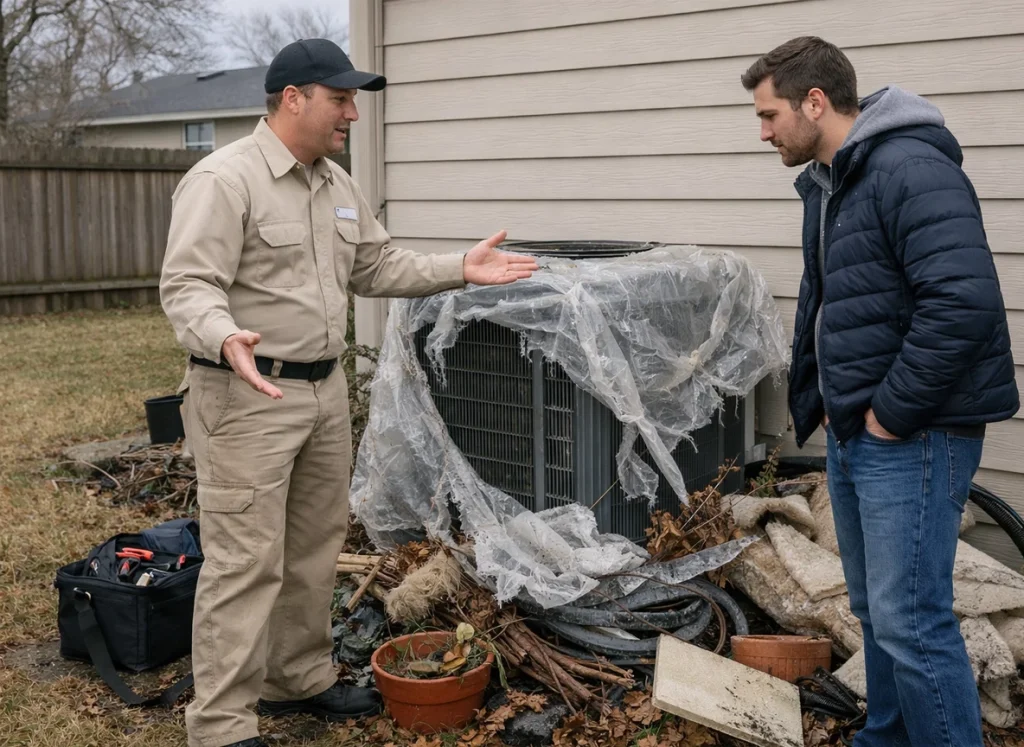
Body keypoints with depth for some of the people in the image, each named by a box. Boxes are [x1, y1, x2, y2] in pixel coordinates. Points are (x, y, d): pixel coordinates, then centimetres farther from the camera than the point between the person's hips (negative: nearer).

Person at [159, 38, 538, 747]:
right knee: (246, 562, -5)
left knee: (314, 550, 17)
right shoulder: (223, 180, -14)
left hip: (326, 389, 9)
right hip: (248, 397, -8)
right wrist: (225, 339, -39)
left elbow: (378, 266, 19)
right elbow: (189, 286, -20)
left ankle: (300, 680, 33)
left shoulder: (338, 184, 13)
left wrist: (459, 270, 9)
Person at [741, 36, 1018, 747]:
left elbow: (965, 303, -27)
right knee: (875, 608, 19)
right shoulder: (825, 183, 14)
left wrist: (893, 412, -20)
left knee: (910, 620, -7)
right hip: (853, 431, 10)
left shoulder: (911, 169, -17)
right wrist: (815, 397, 15)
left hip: (911, 433, -10)